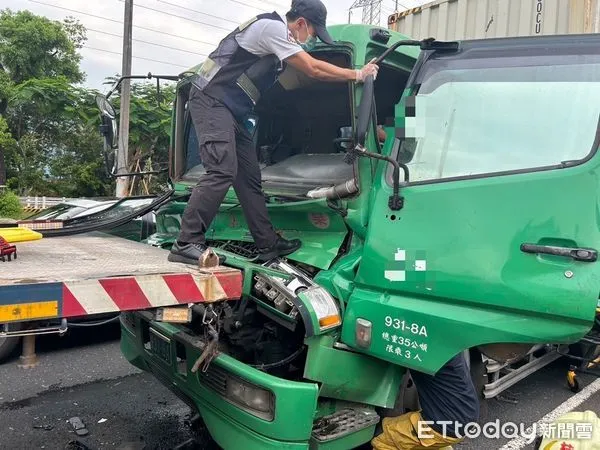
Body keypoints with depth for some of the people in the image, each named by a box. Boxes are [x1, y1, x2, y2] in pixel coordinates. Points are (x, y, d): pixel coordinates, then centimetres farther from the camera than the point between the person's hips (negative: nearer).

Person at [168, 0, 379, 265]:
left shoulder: (276, 34, 19)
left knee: (249, 176, 6)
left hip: (230, 110, 10)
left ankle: (268, 244, 10)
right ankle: (186, 245, -19)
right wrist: (358, 74, -2)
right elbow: (314, 69, -13)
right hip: (212, 101, -10)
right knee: (222, 171, -22)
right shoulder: (273, 27, -11)